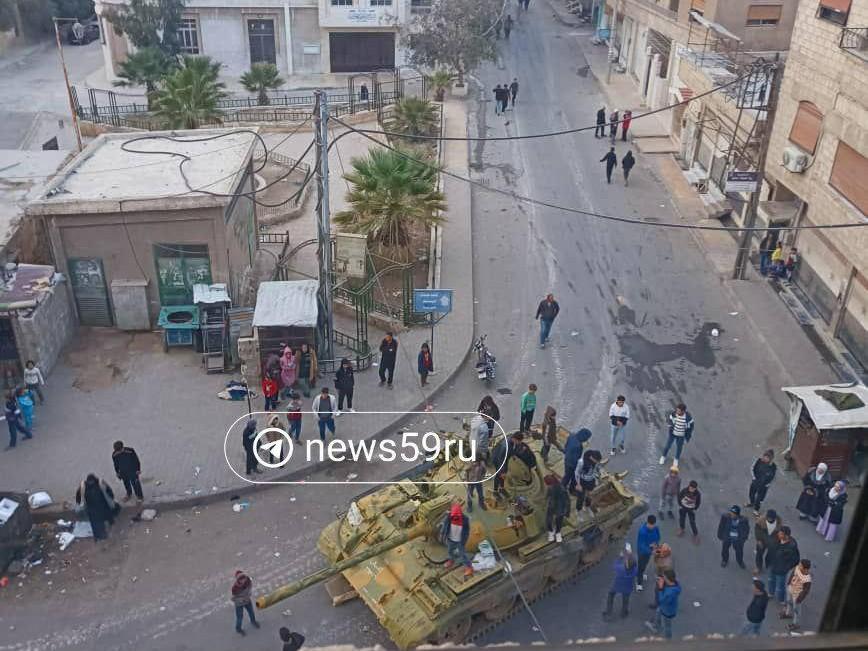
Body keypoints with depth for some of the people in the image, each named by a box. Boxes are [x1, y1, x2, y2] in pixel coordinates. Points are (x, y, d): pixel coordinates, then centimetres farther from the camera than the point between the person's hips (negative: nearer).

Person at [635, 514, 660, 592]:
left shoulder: (655, 528, -19)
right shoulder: (642, 531, -38)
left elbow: (658, 537, 0)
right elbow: (642, 545, -34)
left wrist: (655, 543, -20)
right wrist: (651, 551, -44)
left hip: (649, 549, 6)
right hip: (642, 551, -6)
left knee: (645, 563, 29)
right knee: (641, 565, 9)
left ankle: (641, 574, 57)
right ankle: (639, 583, 27)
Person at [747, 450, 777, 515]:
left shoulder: (773, 467, -23)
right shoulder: (759, 461, -18)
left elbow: (772, 478, -10)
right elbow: (752, 468, -3)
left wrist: (767, 484, -12)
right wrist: (753, 477, -7)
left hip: (763, 485, -3)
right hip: (755, 482, 3)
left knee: (760, 497, 14)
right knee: (751, 493, 25)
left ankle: (756, 509, 40)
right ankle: (751, 503, 57)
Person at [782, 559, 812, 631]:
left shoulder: (807, 580, -42)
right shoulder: (798, 567, -26)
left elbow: (806, 590, -26)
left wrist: (799, 600, -13)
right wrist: (789, 583, 13)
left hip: (798, 594, -6)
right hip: (791, 588, 6)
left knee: (796, 608, 20)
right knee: (789, 601, 32)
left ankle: (795, 624, 47)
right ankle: (788, 614, 62)